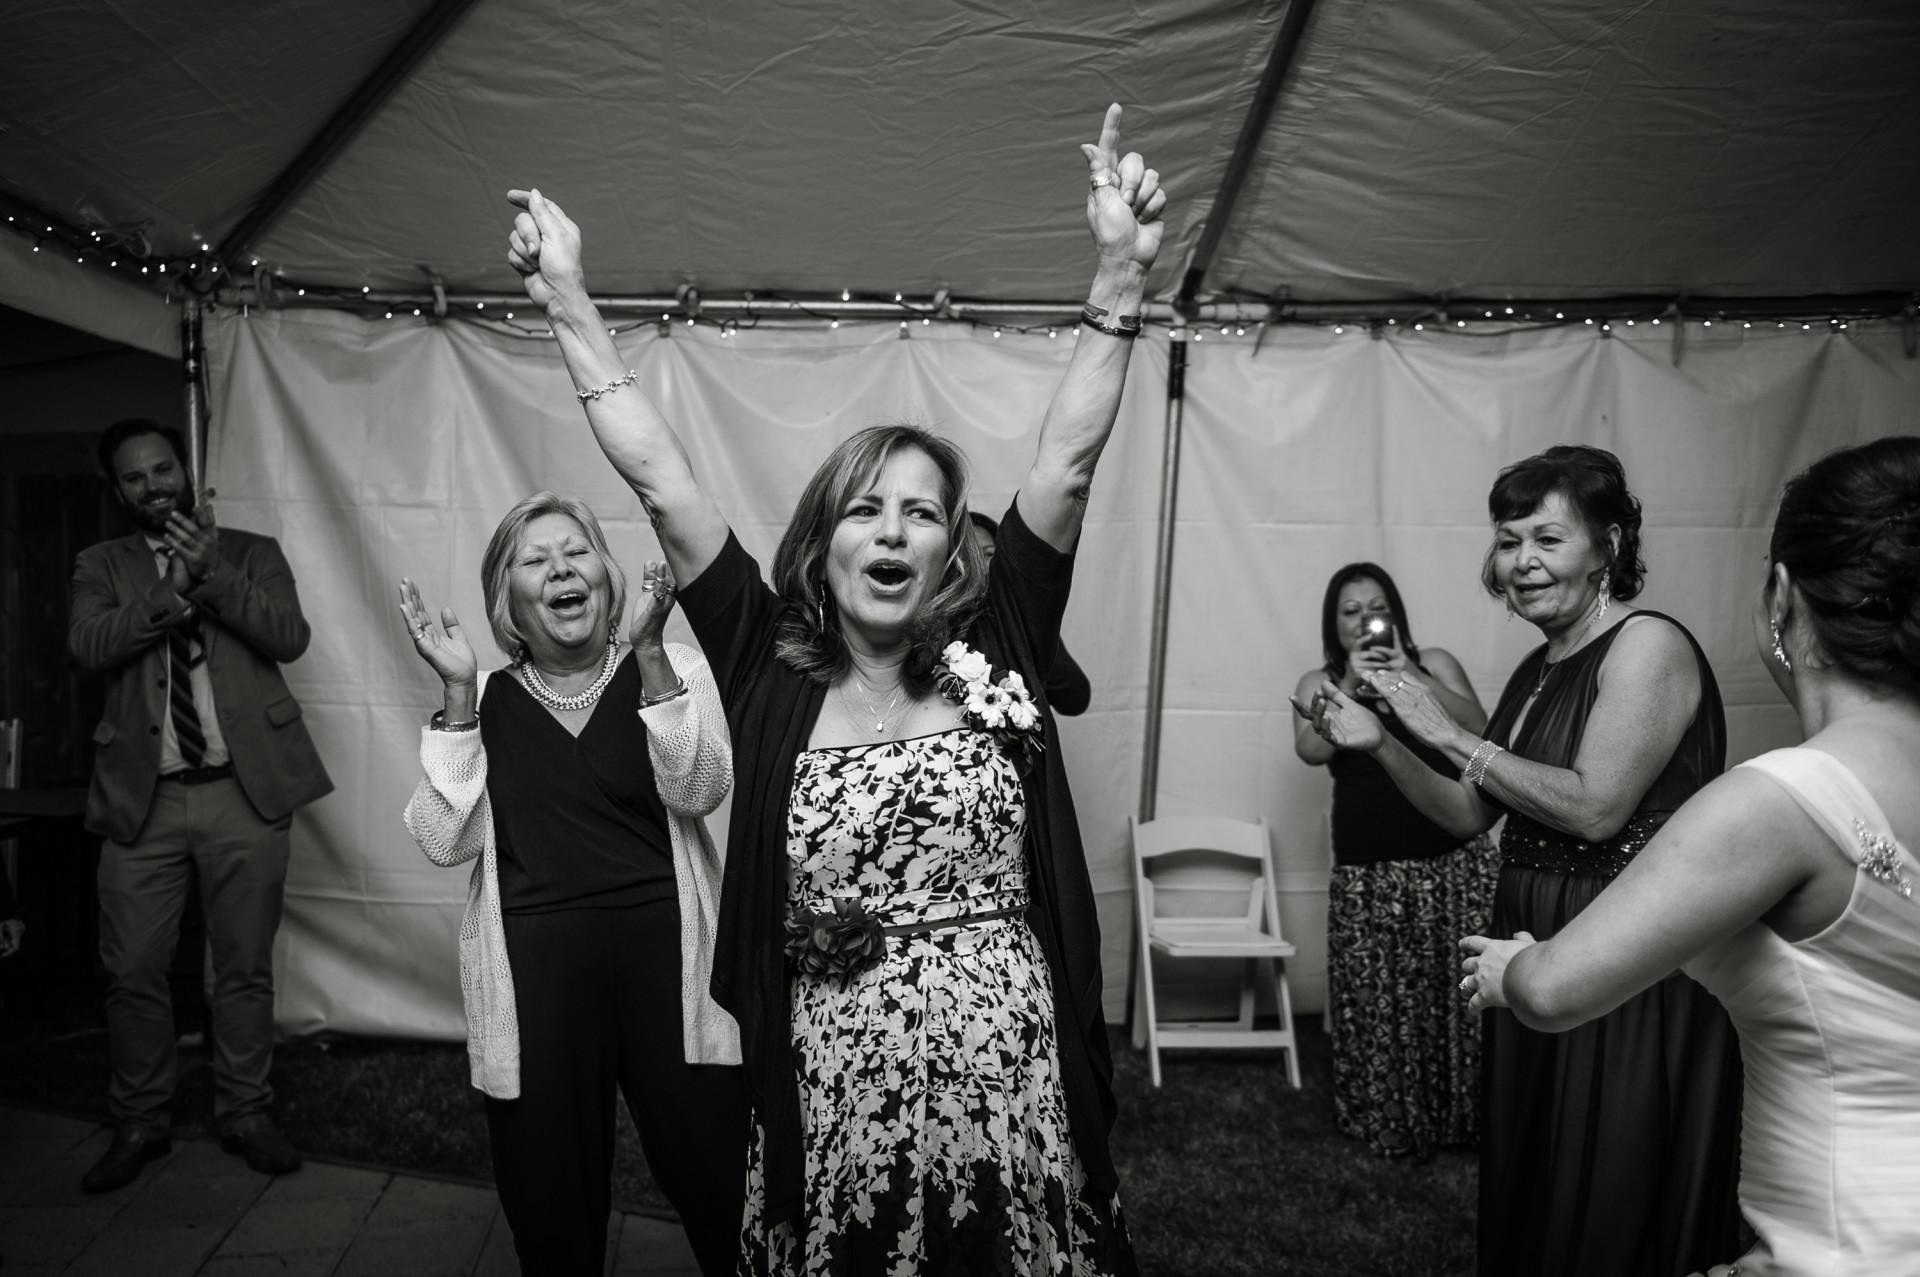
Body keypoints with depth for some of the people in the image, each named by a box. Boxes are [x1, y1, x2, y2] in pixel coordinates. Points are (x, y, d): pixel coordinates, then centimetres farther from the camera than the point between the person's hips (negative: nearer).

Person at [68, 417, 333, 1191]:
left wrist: (212, 571, -17)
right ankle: (139, 1125, 24)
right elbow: (89, 646, -6)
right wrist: (174, 585, -16)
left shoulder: (252, 553, 10)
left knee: (246, 968, 7)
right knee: (132, 973, 5)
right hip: (143, 797, 1)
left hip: (245, 789, -1)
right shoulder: (101, 567, 12)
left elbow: (290, 637, -6)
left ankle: (245, 1115, 22)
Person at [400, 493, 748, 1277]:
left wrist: (648, 654, -20)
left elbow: (699, 791, -13)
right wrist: (457, 693, -10)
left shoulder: (675, 669, 3)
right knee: (550, 1206, 12)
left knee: (720, 1187, 1)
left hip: (664, 956, -1)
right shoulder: (489, 701, 7)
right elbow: (447, 841, -4)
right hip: (534, 975, 2)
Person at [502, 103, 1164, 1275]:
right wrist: (569, 304, -3)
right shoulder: (774, 672, -2)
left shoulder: (996, 655, -1)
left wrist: (1122, 279, -13)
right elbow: (662, 480, -3)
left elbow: (1068, 464, -8)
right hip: (836, 1104, 0)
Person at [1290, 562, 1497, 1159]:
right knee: (1378, 1004, 0)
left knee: (1467, 991, -4)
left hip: (1456, 861, 0)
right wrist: (1351, 683, -20)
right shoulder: (1320, 682, 8)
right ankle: (1389, 1125, 19)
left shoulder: (1433, 663, 8)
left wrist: (1411, 678, -18)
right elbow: (1312, 750, -9)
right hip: (1368, 873, 0)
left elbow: (1479, 729, -7)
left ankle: (1469, 1115, 16)